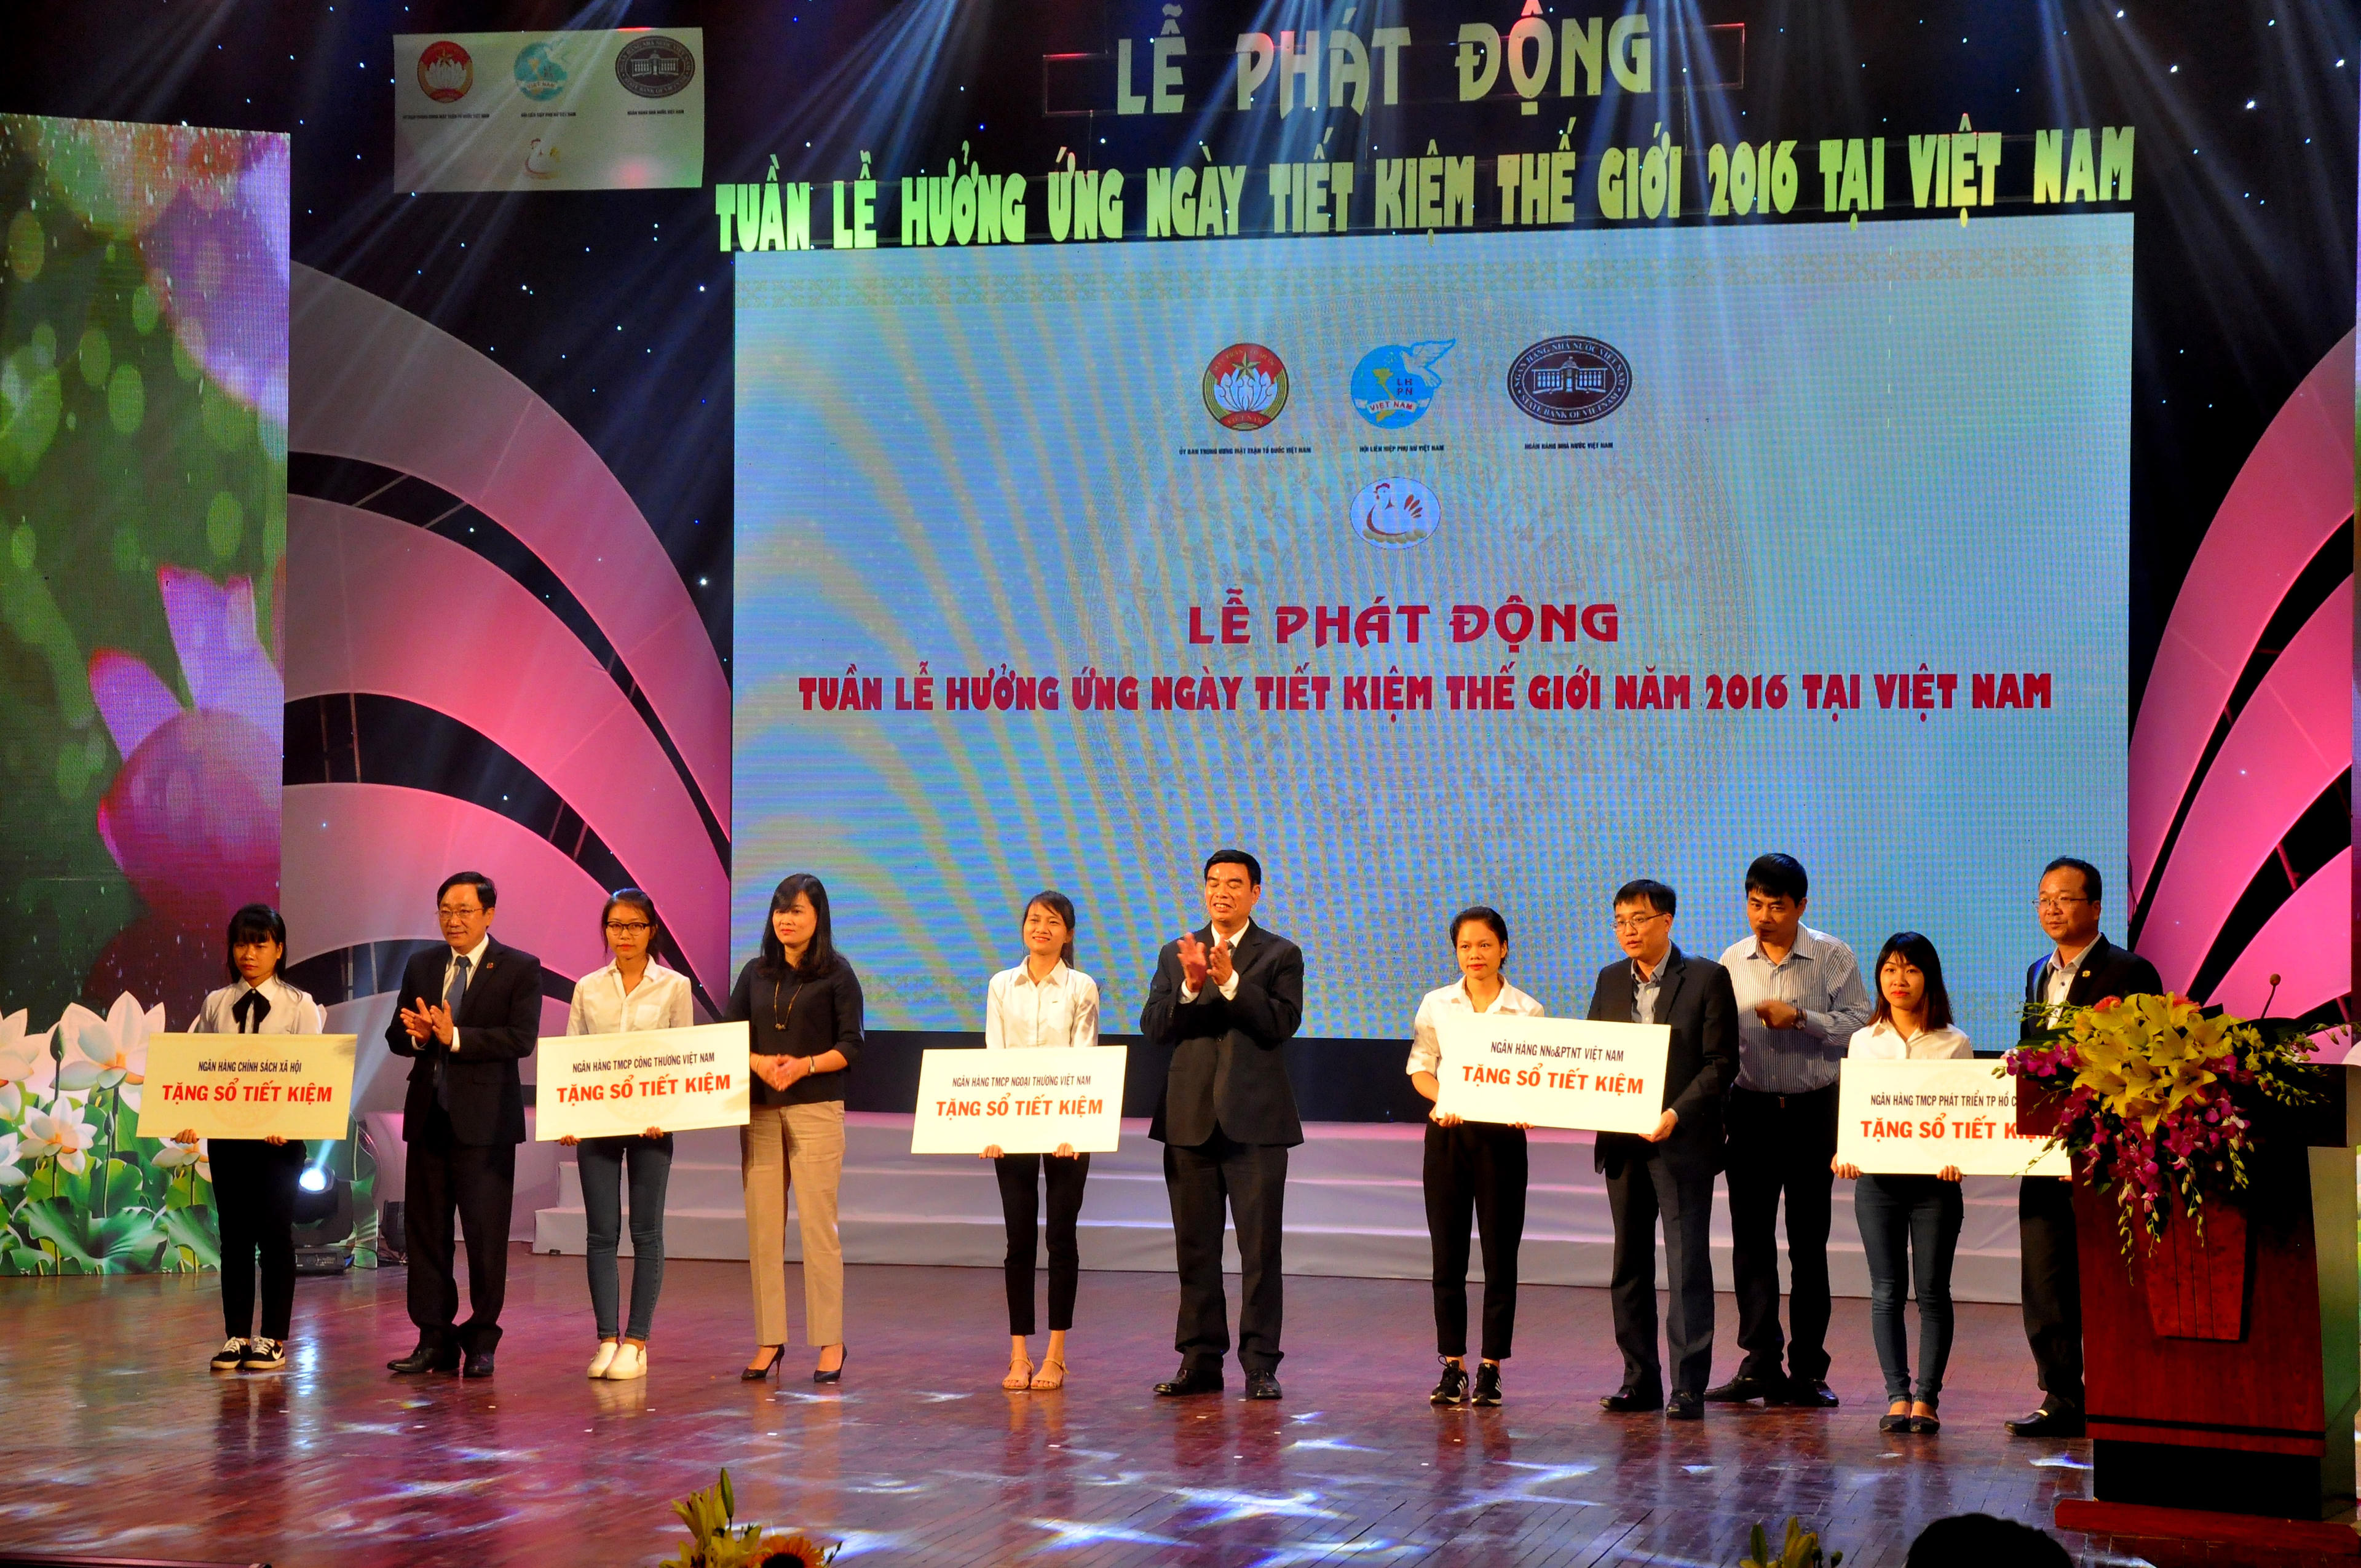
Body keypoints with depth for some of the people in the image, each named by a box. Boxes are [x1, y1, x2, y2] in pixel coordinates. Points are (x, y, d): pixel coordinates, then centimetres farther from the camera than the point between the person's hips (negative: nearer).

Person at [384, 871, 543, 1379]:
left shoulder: (520, 969, -2)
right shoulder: (421, 966, 13)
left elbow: (522, 1038, -14)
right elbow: (395, 1036, 12)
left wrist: (456, 1037, -20)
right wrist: (417, 1035, -11)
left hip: (484, 1122, -5)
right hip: (428, 1116, 5)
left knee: (485, 1232, -1)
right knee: (425, 1229, 6)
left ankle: (481, 1341, 8)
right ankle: (434, 1339, 13)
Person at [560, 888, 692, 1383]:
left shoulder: (674, 987, 3)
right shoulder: (588, 989, 8)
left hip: (650, 1121, -2)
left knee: (646, 1232, 2)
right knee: (601, 1232, 1)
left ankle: (636, 1342, 6)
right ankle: (607, 1339, 6)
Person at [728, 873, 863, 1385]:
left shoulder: (836, 974, 1)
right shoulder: (756, 973, 12)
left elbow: (851, 1046, -3)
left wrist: (804, 1065, -17)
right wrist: (758, 1063, -9)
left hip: (816, 1110, -4)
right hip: (760, 1111, 4)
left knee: (817, 1224, -5)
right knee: (763, 1226, 2)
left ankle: (831, 1342, 2)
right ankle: (769, 1340, 9)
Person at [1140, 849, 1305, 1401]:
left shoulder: (1280, 955, 3)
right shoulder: (1176, 955, 11)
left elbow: (1282, 1023, -11)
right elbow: (1154, 1029, 1)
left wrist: (1231, 981, -21)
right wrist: (1190, 986, -16)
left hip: (1255, 1122, -3)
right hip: (1190, 1121, 3)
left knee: (1260, 1250, -2)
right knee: (1195, 1251, 7)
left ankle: (1261, 1366, 2)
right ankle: (1200, 1362, 13)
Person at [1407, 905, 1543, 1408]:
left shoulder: (1527, 1011, 2)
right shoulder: (1436, 1005, 5)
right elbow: (1419, 1066, 6)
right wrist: (1441, 1098, -14)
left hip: (1502, 1136, -1)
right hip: (1447, 1135, 1)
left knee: (1500, 1256, 1)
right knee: (1448, 1255, 2)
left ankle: (1490, 1367, 8)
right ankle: (1452, 1366, 9)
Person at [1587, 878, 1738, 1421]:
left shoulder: (1707, 978, -4)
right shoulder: (1611, 981, 12)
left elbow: (1721, 1064, -8)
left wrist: (1677, 1114, -19)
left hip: (1681, 1141, -6)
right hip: (1621, 1142, 6)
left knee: (1688, 1264, -5)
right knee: (1629, 1265, 9)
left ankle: (1688, 1386, -2)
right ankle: (1640, 1381, 17)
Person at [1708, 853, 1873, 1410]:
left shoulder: (1833, 958, -3)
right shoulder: (1731, 962, 6)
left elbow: (1860, 1024, -9)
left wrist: (1800, 1018, -18)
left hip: (1812, 1111, -3)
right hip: (1750, 1109, 3)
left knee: (1809, 1240, 2)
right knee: (1751, 1238, 0)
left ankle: (1807, 1369, 7)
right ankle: (1759, 1364, 3)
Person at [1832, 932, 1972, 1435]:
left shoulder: (1955, 1045, 5)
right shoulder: (1864, 1042, 10)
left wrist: (1956, 1158, -17)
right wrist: (1843, 1154, -9)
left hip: (1935, 1181, -1)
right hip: (1877, 1178, 1)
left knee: (1932, 1291, 0)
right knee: (1887, 1290, 0)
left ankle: (1926, 1399, 4)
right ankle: (1896, 1395, 2)